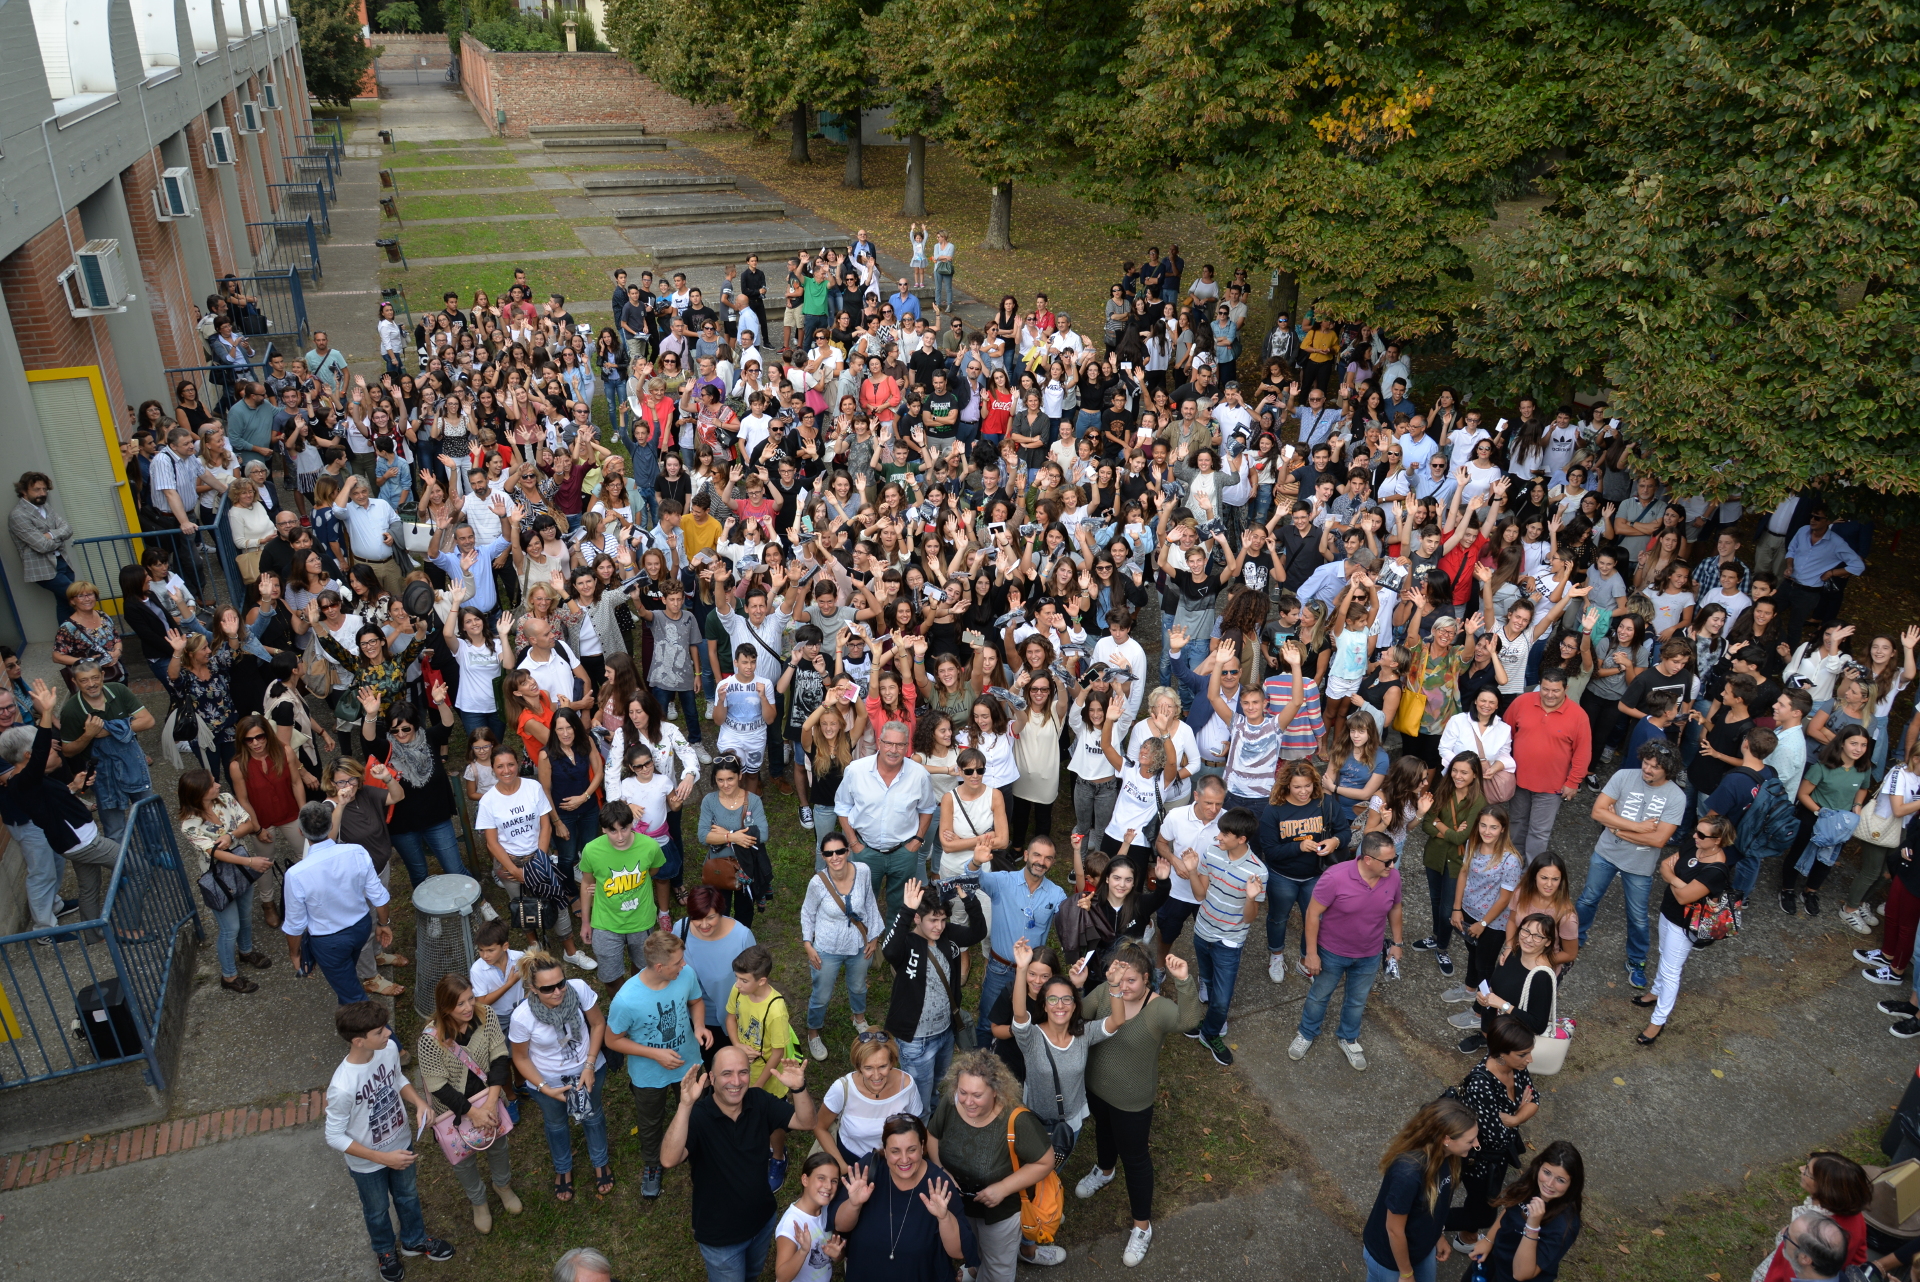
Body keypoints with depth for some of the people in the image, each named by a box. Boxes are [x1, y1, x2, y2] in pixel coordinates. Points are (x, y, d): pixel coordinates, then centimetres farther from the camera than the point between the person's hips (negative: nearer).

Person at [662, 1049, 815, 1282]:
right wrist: (685, 1105, -57)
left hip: (763, 1219, 5)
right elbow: (669, 1160, -45)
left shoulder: (759, 1101, -15)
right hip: (720, 1234, -5)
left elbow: (806, 1122, -15)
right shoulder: (696, 1115, -30)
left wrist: (798, 1088, -36)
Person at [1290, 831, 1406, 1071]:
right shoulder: (1335, 877, -32)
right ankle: (1306, 1034, 46)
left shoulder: (1393, 876, -18)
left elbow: (1394, 908, 2)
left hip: (1369, 956, 3)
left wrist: (1396, 942, 10)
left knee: (1357, 1001, 24)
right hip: (1332, 952, -3)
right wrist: (1311, 953, -17)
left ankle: (1348, 1040, 49)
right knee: (1319, 996, 21)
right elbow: (1313, 913, -22)